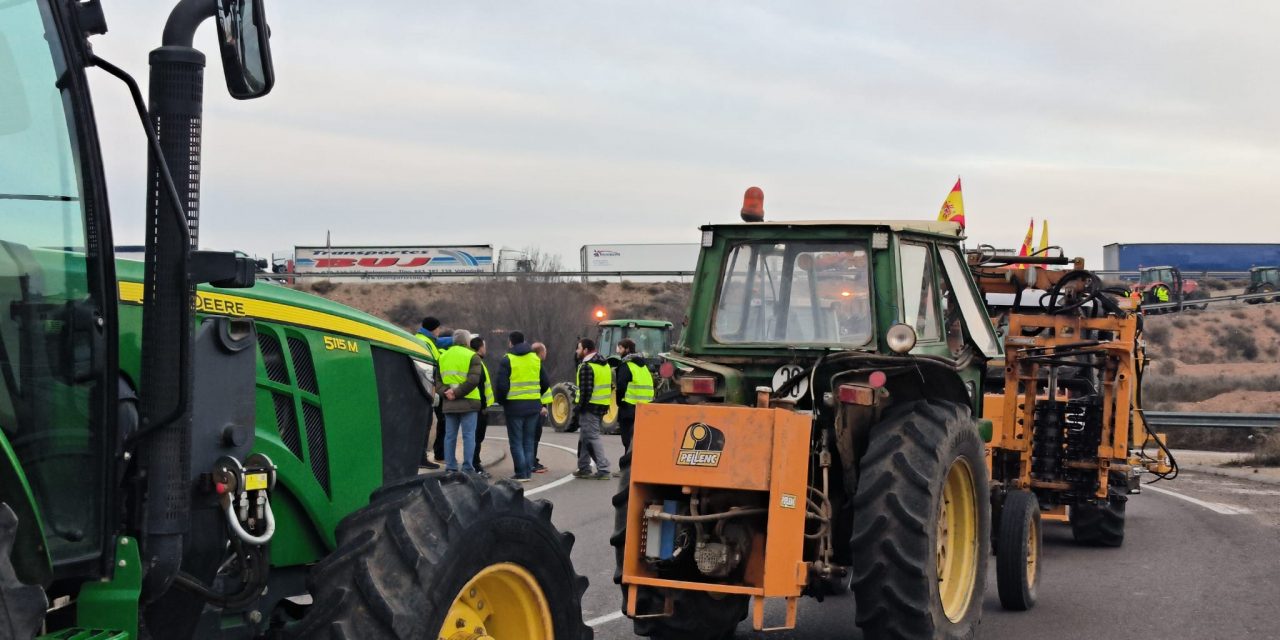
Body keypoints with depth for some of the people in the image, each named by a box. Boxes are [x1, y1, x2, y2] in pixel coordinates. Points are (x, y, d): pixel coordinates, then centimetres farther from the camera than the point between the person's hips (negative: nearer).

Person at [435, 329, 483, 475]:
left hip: (448, 403, 4)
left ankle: (450, 468, 8)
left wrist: (445, 391, -6)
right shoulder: (472, 357, -4)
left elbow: (437, 380, 7)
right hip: (468, 403, -4)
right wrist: (457, 393, -14)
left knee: (450, 436, 8)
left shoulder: (443, 356, 13)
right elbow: (473, 380, -16)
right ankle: (468, 468, -4)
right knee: (469, 436, -1)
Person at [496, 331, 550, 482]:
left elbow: (501, 385, -13)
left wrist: (501, 400, 3)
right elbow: (545, 383, 10)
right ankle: (528, 472, 13)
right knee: (528, 440, 14)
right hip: (534, 405, 5)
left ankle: (521, 474, -2)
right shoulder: (536, 359, 9)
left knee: (516, 441, 2)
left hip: (515, 406, -5)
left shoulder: (507, 360, -8)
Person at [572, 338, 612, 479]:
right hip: (603, 406, 9)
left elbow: (586, 390, -21)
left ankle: (603, 470, -10)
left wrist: (580, 407, -14)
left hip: (590, 407, -9)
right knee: (584, 437, 18)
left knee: (592, 437, -6)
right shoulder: (605, 365, 16)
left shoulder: (586, 367, -14)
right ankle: (584, 468, 23)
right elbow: (610, 386, 18)